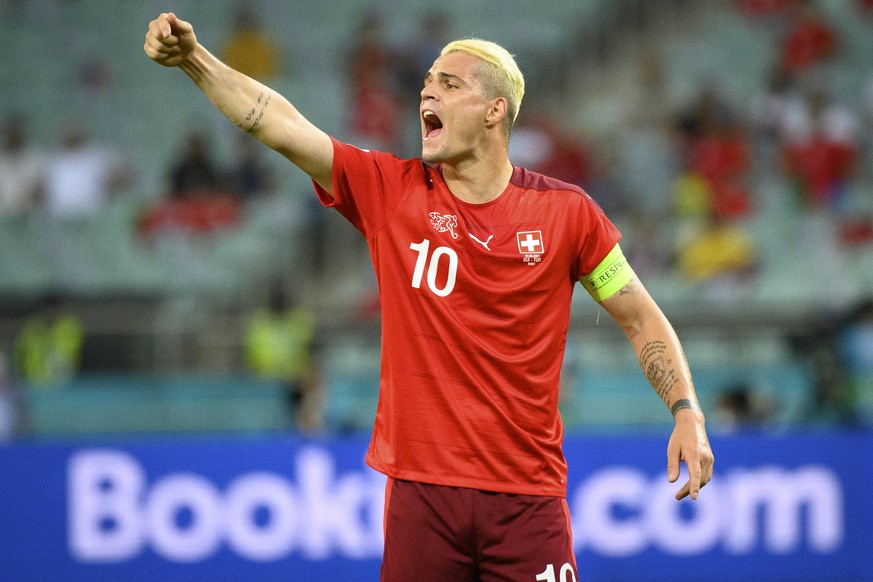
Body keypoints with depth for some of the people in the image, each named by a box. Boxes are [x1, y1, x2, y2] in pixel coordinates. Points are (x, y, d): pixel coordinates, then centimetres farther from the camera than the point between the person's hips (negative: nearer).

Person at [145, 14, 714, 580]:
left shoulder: (566, 211, 1)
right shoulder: (390, 190, 3)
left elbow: (641, 318, 9)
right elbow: (282, 124, -6)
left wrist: (687, 413, -3)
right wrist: (193, 57, -17)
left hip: (527, 496, -1)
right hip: (421, 487, 1)